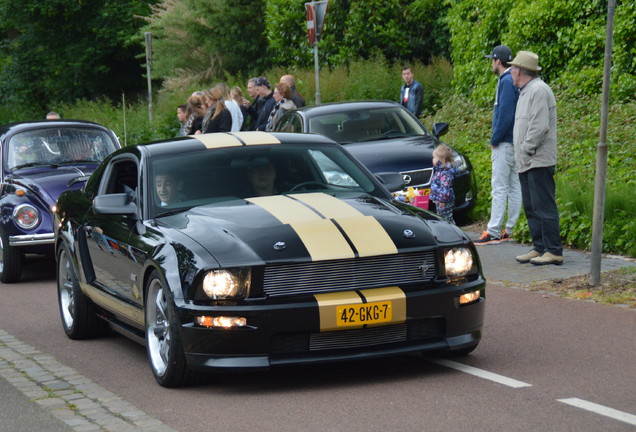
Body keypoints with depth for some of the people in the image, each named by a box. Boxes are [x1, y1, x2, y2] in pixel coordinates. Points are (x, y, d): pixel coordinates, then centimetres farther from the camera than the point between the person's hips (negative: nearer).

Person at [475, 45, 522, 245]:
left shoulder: (506, 82, -15)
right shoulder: (512, 80, 14)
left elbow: (505, 115, -21)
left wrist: (494, 140, -13)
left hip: (505, 144, -10)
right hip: (514, 142, 10)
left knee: (499, 188, -8)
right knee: (514, 187, 10)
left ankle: (494, 232, -8)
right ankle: (509, 230, 15)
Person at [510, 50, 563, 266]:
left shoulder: (539, 90, -14)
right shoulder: (525, 91, 18)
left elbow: (540, 127, -21)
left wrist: (526, 150, -16)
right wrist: (521, 154, 13)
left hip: (539, 161, -10)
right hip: (526, 163, 10)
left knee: (544, 206, -9)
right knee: (531, 208, 12)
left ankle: (554, 251, -6)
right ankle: (539, 248, 18)